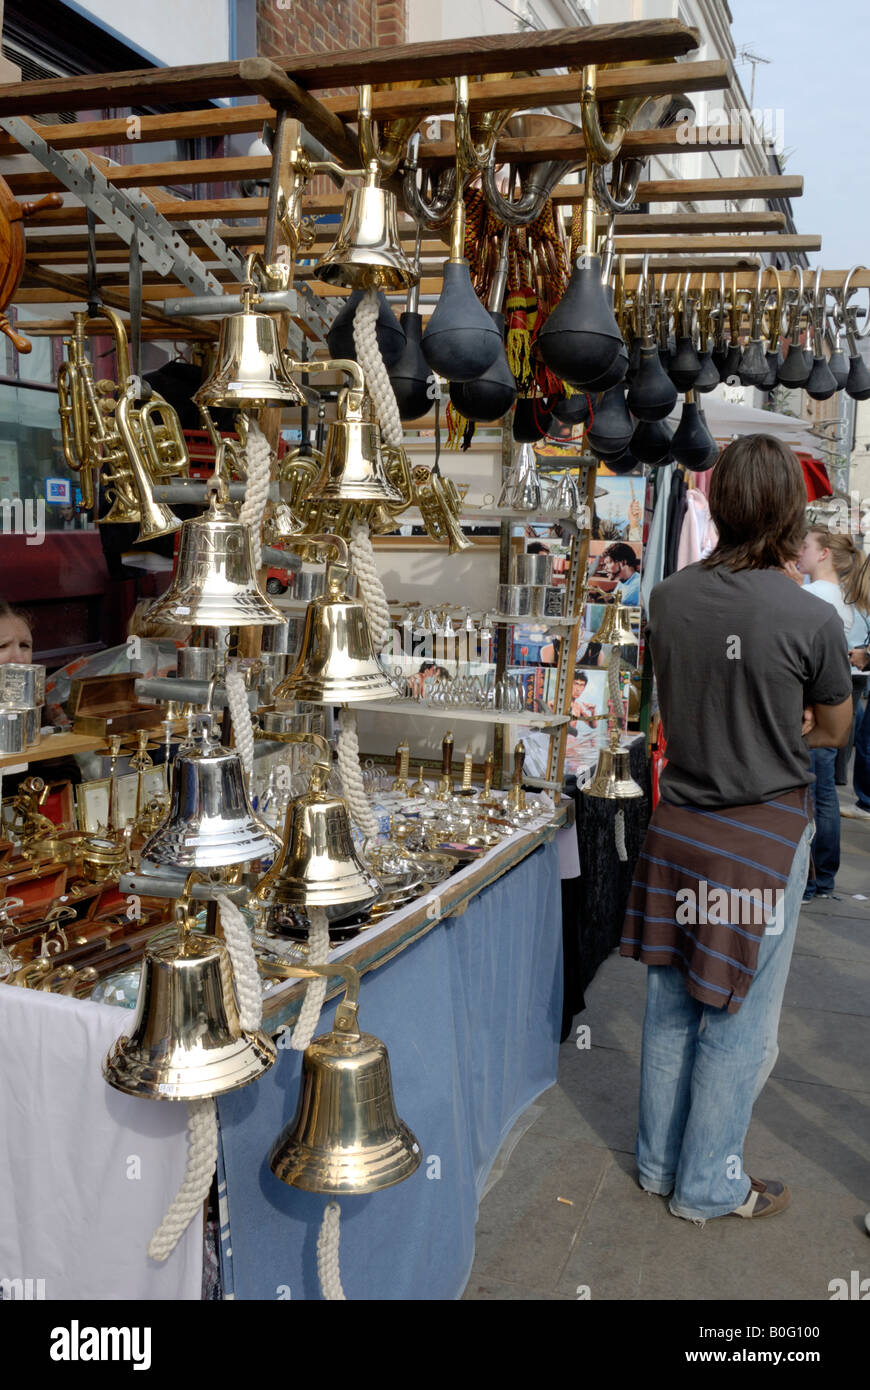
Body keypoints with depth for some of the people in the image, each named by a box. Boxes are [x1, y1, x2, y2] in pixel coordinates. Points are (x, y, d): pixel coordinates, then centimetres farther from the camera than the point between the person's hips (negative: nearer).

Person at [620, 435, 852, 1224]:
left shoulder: (668, 598, -5)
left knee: (672, 1001, 18)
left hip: (680, 824, 5)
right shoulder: (811, 618, -18)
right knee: (739, 1018, 11)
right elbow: (836, 730, -2)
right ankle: (709, 1187, 27)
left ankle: (659, 1161, 35)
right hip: (765, 834, -5)